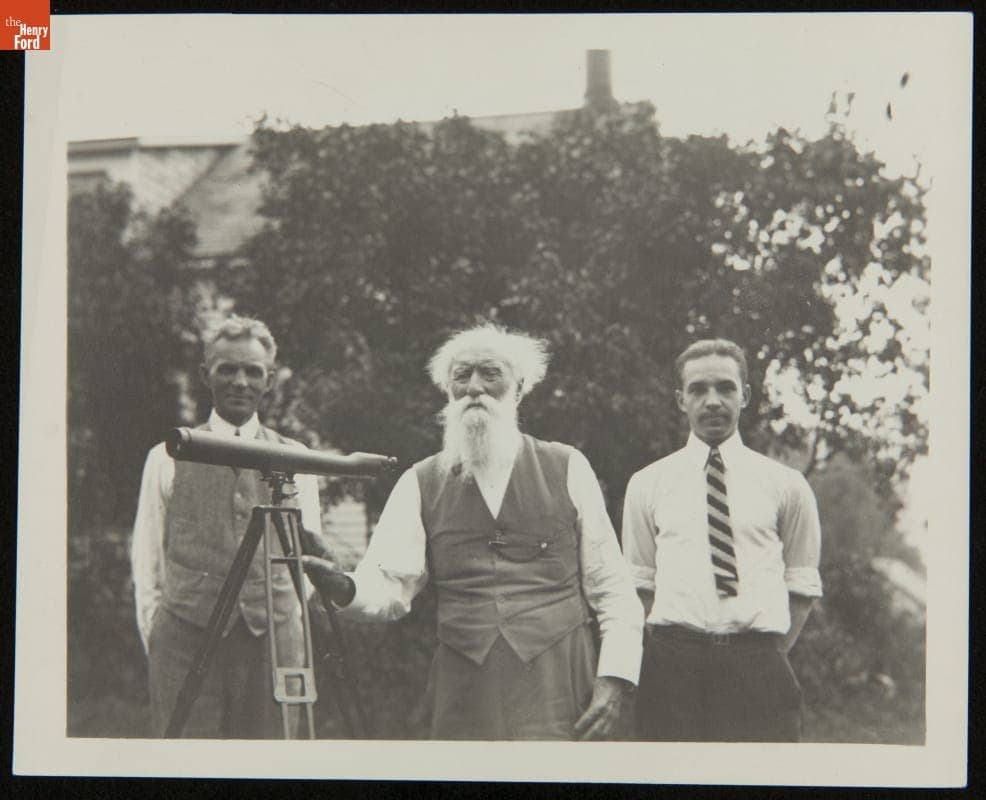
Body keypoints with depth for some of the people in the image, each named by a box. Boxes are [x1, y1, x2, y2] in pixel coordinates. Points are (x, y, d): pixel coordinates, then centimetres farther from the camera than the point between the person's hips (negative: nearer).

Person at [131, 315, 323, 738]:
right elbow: (147, 560, 11)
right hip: (186, 640, -1)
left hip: (273, 640, 1)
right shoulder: (168, 458, 9)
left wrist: (295, 626, 6)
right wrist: (155, 634, 5)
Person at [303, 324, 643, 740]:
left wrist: (616, 677, -5)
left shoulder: (566, 468, 8)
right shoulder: (421, 483, 10)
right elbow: (390, 587, 1)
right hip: (462, 698, 1)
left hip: (559, 691, -1)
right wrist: (345, 589, -21)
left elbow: (612, 587, 6)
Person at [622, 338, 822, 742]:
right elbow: (639, 583, 12)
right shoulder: (647, 484, 11)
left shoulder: (786, 484, 9)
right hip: (671, 663, 1)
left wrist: (770, 656, 0)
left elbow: (802, 586, 10)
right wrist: (665, 650, 0)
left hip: (759, 665, 0)